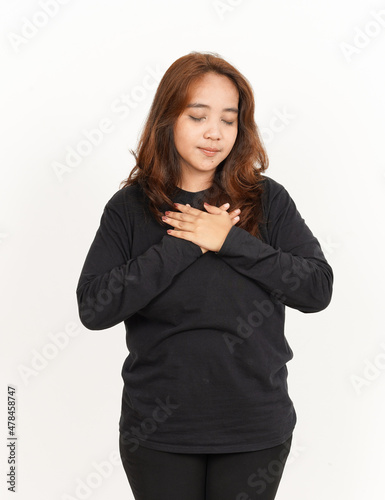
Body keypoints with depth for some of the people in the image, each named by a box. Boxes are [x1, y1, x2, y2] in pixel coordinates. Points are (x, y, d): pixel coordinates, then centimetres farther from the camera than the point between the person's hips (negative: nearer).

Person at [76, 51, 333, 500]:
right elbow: (93, 307, -13)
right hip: (157, 431, 0)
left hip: (256, 429, 1)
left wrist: (230, 240, -17)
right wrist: (184, 245, -18)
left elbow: (318, 288, -8)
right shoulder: (130, 207, -3)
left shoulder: (268, 201, -1)